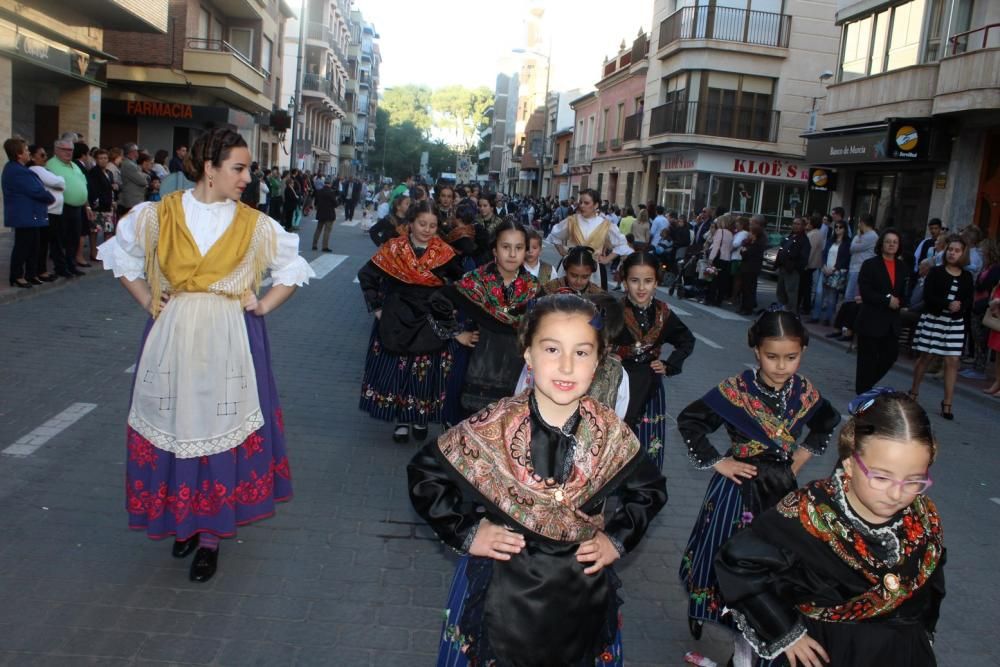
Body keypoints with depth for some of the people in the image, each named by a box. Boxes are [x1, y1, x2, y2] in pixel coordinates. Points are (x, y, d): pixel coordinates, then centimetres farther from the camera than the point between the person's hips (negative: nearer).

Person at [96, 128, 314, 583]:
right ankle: (184, 521, 28)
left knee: (221, 428, 2)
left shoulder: (255, 225, -1)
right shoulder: (159, 215, 0)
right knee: (175, 426, 7)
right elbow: (120, 255, 15)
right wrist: (147, 300, 5)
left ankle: (211, 536, 14)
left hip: (230, 344, -1)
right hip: (172, 339, 1)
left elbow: (295, 269, 11)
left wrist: (263, 306, 0)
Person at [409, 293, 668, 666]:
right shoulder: (492, 429, -18)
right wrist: (467, 533, -10)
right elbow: (424, 474, -7)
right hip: (501, 591, -2)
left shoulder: (609, 432, -11)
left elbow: (650, 489, 7)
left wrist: (618, 539, -3)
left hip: (581, 593, 2)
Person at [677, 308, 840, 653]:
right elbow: (688, 420, -15)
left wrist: (805, 454, 5)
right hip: (739, 485, -4)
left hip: (781, 486, 4)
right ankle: (705, 611, 32)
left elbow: (828, 421, 16)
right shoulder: (736, 390, -19)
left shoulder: (804, 391, -5)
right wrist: (717, 462, -13)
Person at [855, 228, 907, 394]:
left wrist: (898, 301, -6)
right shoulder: (870, 265, -5)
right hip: (871, 320, -5)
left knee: (891, 355, 6)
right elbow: (865, 292, -13)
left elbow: (904, 292, 15)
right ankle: (863, 393, 11)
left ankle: (865, 385, 24)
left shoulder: (902, 267, 11)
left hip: (892, 321, 6)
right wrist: (887, 300, -17)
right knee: (868, 359, 0)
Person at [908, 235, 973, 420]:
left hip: (955, 323, 2)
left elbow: (969, 302, 4)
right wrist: (947, 304, -22)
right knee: (925, 357, 5)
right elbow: (927, 296, -10)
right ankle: (913, 392, 24)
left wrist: (960, 306, -18)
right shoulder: (936, 272, -1)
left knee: (952, 361, -3)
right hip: (933, 319, -2)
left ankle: (947, 404, 2)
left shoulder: (967, 277, 6)